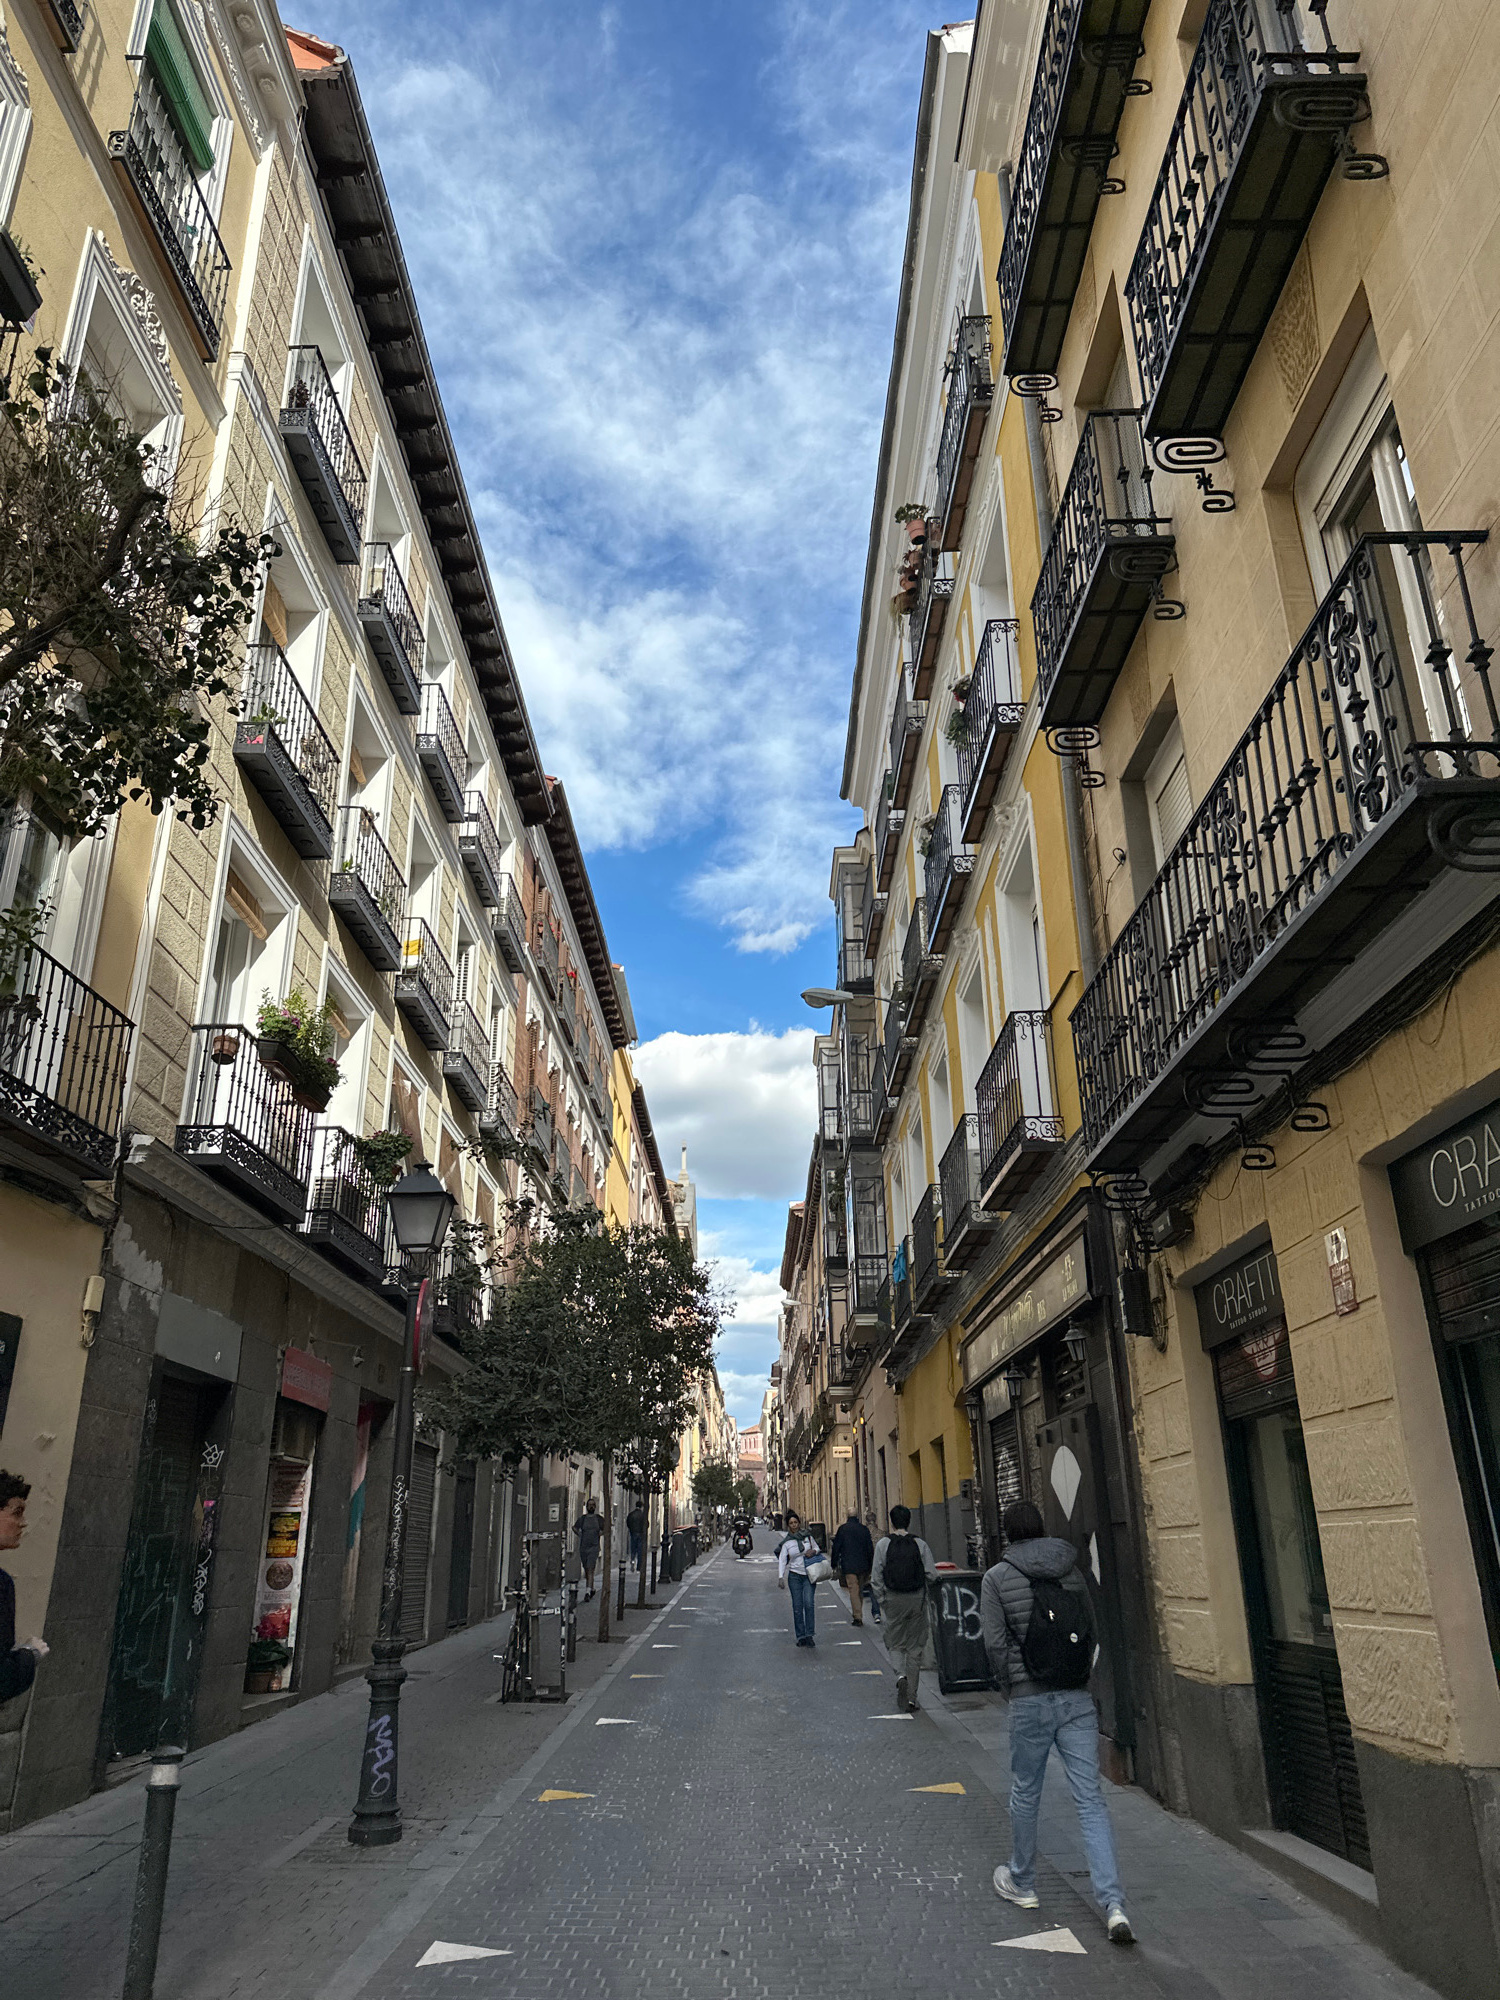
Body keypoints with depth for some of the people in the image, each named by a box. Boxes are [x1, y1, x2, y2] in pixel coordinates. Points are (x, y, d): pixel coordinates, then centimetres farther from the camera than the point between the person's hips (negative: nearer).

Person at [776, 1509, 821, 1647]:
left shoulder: (808, 1536, 3)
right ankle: (800, 1636, 7)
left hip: (809, 1575, 0)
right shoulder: (786, 1542, 0)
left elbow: (817, 1549, 16)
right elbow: (781, 1560, -5)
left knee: (808, 1604, -14)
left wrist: (813, 1551, -8)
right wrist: (780, 1577, -18)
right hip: (794, 1575, 0)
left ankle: (809, 1635, -7)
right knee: (797, 1607, -2)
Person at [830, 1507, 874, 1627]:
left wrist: (834, 1564, 4)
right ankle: (858, 1615, 22)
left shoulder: (843, 1528, -6)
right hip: (863, 1565, 4)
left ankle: (857, 1617, -10)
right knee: (860, 1590, 15)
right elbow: (870, 1548, 6)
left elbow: (836, 1547, -4)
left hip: (848, 1565, -4)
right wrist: (870, 1566, 14)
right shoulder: (864, 1529, 2)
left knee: (853, 1590, -4)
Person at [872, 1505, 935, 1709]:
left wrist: (882, 1602, 5)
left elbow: (876, 1577, -5)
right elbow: (931, 1574, -7)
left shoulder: (884, 1543, -4)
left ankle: (901, 1675, -14)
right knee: (915, 1647, 11)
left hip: (893, 1600, -1)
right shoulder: (920, 1544, -4)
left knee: (895, 1644, 15)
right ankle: (911, 1698, 11)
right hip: (917, 1600, 1)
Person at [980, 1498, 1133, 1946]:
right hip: (1078, 1698, 3)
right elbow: (1091, 1630, 10)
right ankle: (1113, 1904, -4)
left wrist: (1008, 1689, 7)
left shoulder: (997, 1578, -6)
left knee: (1025, 1795, 16)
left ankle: (1021, 1884, 33)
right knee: (1090, 1799, 4)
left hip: (1030, 1701, -3)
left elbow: (996, 1644, -8)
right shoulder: (1071, 1569, 5)